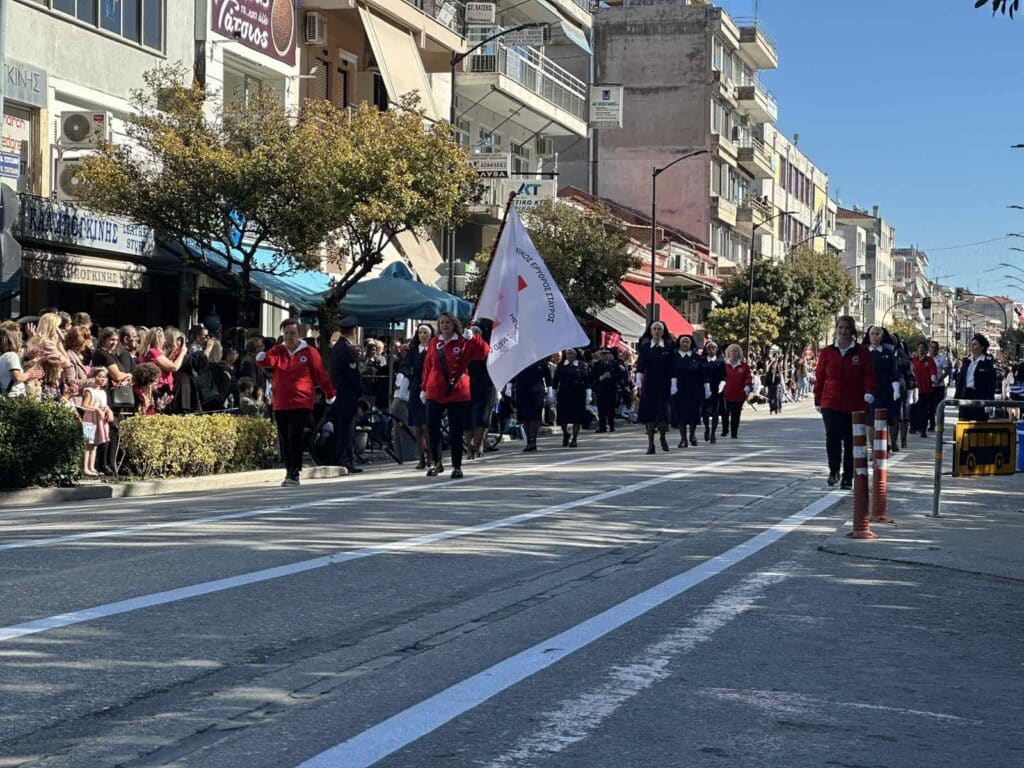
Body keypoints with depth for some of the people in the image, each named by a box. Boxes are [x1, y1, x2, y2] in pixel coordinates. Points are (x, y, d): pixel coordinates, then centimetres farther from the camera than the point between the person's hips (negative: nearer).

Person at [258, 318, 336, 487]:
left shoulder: (309, 352, 0)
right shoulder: (277, 351, 7)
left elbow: (321, 374, 4)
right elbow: (268, 361, -14)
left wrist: (330, 394, 10)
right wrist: (261, 359, -37)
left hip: (301, 404, -4)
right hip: (280, 404, 4)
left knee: (295, 438, -10)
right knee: (284, 439, 7)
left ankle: (295, 474, -8)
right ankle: (289, 471, 17)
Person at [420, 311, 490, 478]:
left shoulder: (464, 343, -1)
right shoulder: (435, 343, 8)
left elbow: (485, 352, -10)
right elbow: (428, 366, 11)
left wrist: (473, 337, -21)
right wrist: (424, 388, 11)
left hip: (458, 393, -3)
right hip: (435, 393, 3)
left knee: (456, 432, 2)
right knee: (432, 427, -2)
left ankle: (457, 466, 11)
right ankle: (437, 463, 12)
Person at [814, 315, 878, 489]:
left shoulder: (862, 352, 3)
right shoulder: (827, 352, 7)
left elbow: (869, 375, 0)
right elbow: (819, 377, 11)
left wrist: (869, 391, -18)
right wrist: (818, 401, 10)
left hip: (854, 405, 0)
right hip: (831, 403, 0)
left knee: (850, 441, 5)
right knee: (832, 436, -15)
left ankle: (848, 478, 16)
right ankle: (834, 471, 4)